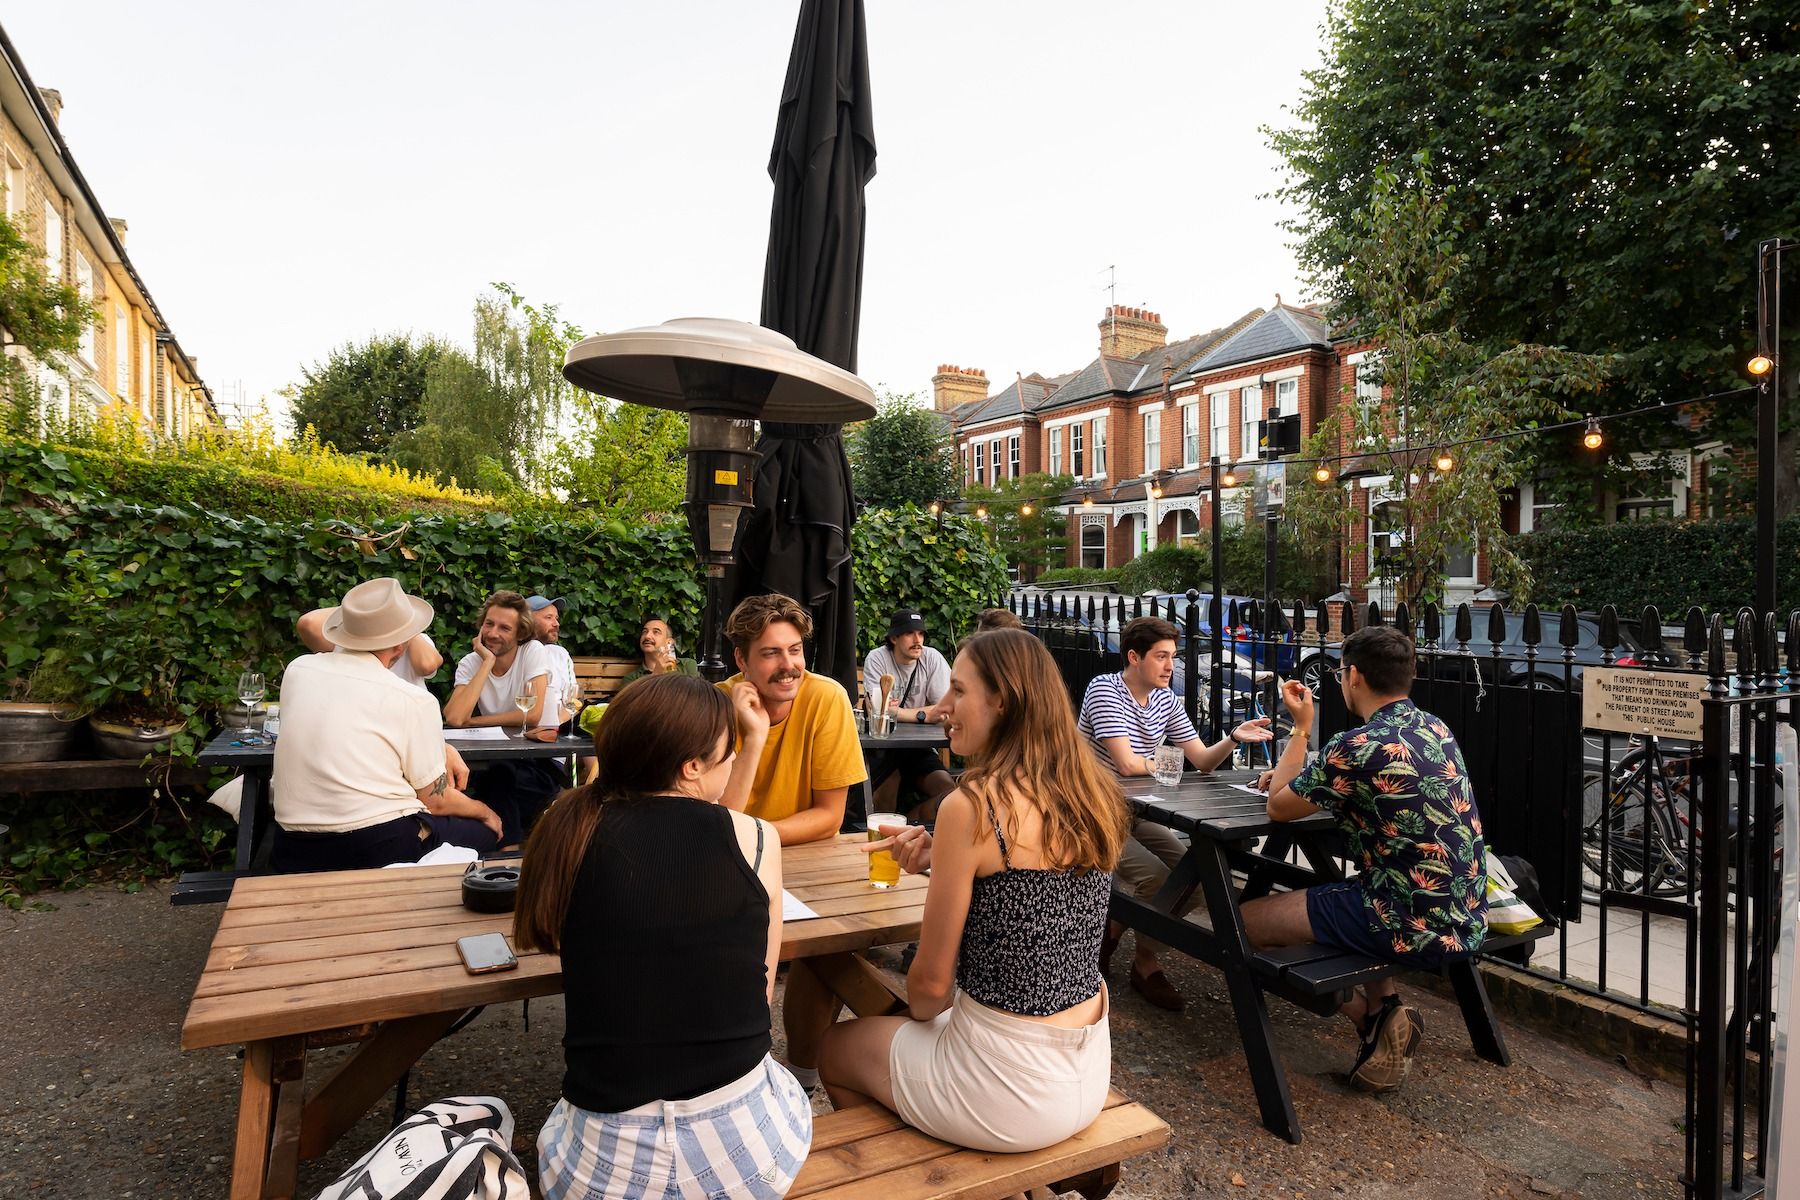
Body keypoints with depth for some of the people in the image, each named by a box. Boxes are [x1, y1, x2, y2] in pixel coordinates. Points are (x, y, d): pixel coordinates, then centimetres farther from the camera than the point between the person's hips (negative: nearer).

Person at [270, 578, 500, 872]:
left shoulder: (296, 669, 3)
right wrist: (483, 811, 16)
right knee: (486, 829, 18)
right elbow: (436, 801, -4)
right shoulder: (414, 700, -12)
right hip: (380, 847, -7)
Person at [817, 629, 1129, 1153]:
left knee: (834, 1047, 21)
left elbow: (931, 983, -15)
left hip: (1010, 1089, -6)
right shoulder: (1095, 795, -3)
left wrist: (917, 1015, 7)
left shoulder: (971, 805, -23)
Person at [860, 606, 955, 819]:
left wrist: (898, 710, -15)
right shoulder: (877, 659, -9)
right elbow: (878, 711, -19)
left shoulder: (933, 658, -3)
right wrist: (923, 715, -15)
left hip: (919, 747, 3)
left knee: (949, 791, -16)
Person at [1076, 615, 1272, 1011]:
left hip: (1135, 815, 8)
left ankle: (1115, 925, 14)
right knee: (1156, 877, -22)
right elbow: (1127, 764, -24)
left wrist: (1234, 738, -14)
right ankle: (1146, 964, 6)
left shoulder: (1166, 700, 8)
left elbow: (1203, 760, 5)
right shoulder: (1105, 690, -17)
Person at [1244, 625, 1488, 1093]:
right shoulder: (1434, 728, 6)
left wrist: (1300, 729, 3)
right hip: (1466, 919, 9)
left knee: (1246, 921, 2)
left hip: (1417, 925, -8)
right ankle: (1385, 1003, 16)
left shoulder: (1357, 747, -21)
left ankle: (1374, 1017, 6)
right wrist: (1296, 775, 18)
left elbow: (1279, 807, -6)